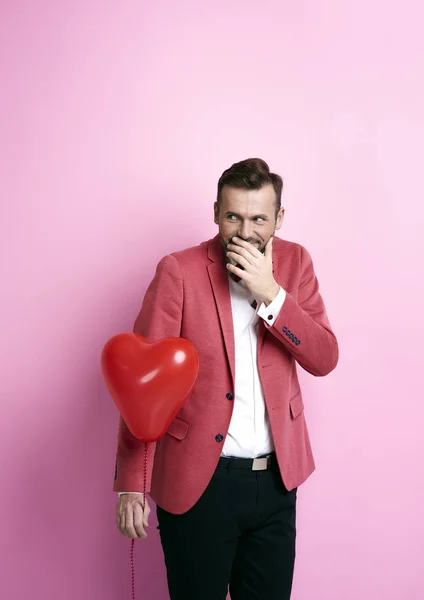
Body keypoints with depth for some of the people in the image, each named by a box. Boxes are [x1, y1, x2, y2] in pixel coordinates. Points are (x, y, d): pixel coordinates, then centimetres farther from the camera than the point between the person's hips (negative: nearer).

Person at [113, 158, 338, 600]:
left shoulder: (295, 262, 0)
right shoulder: (179, 271, -11)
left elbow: (324, 359, -6)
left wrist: (270, 293, -19)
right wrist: (132, 484, -16)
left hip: (276, 480, 4)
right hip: (198, 481, -3)